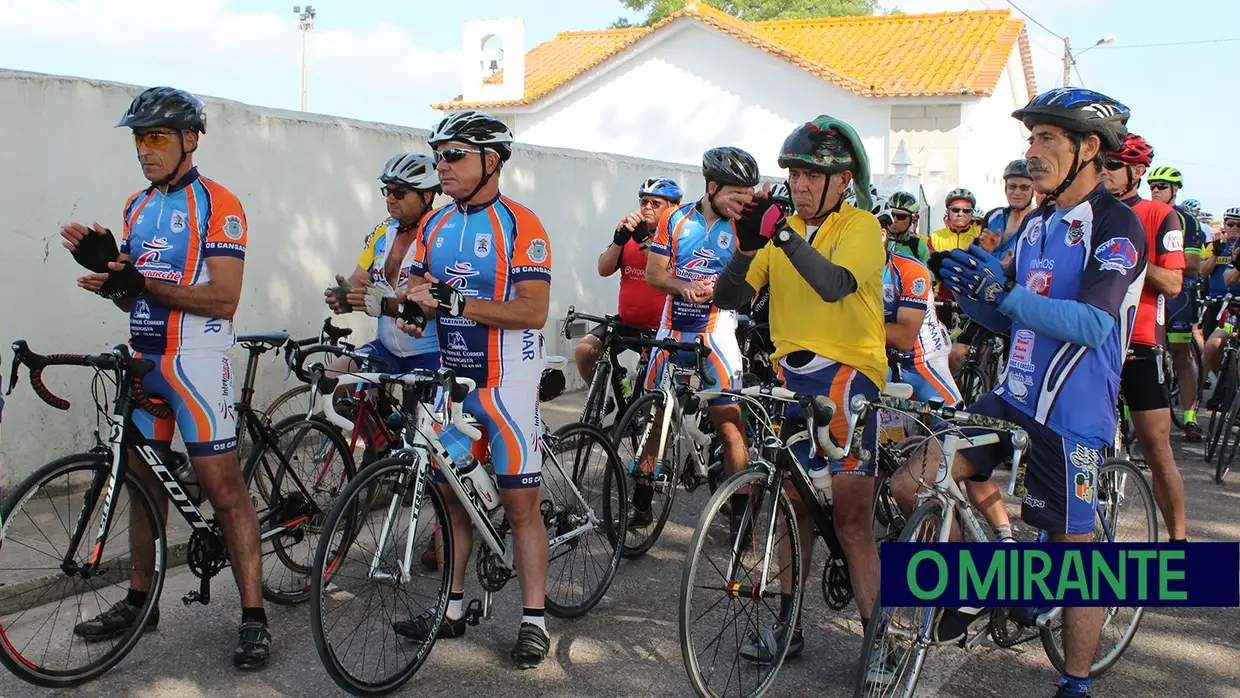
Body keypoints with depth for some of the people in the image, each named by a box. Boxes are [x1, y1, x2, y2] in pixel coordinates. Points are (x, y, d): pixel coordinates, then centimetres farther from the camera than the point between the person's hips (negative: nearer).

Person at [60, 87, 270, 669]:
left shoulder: (217, 204, -9)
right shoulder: (137, 207, 15)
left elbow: (223, 298, -17)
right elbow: (132, 297, 18)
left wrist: (144, 284, -24)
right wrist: (102, 267, -2)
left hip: (195, 361, -8)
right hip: (142, 359, 8)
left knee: (222, 487, -8)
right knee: (143, 481, 14)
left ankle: (253, 617, -3)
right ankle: (139, 599, 27)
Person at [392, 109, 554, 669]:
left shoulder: (519, 224, -11)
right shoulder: (434, 226, 10)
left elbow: (533, 311, -19)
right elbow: (418, 292, 13)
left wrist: (455, 302, -25)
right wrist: (413, 308, -12)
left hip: (505, 382, -6)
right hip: (451, 377, 6)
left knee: (520, 501, 0)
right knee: (449, 493, 12)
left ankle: (534, 620, 10)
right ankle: (452, 608, 26)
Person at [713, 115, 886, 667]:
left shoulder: (860, 226, -4)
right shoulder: (780, 233, 10)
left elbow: (834, 284, -25)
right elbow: (727, 298, -1)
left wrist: (783, 235, -35)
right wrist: (747, 247, -18)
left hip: (847, 375, -5)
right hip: (790, 377, 5)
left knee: (851, 520, -6)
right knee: (794, 508, 12)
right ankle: (788, 626, 24)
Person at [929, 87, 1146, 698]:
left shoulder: (1116, 225, -11)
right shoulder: (1036, 224, 13)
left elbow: (1093, 324, -23)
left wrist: (1004, 291, -28)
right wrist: (973, 293, -5)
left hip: (1071, 417, -7)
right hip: (1013, 397, 7)